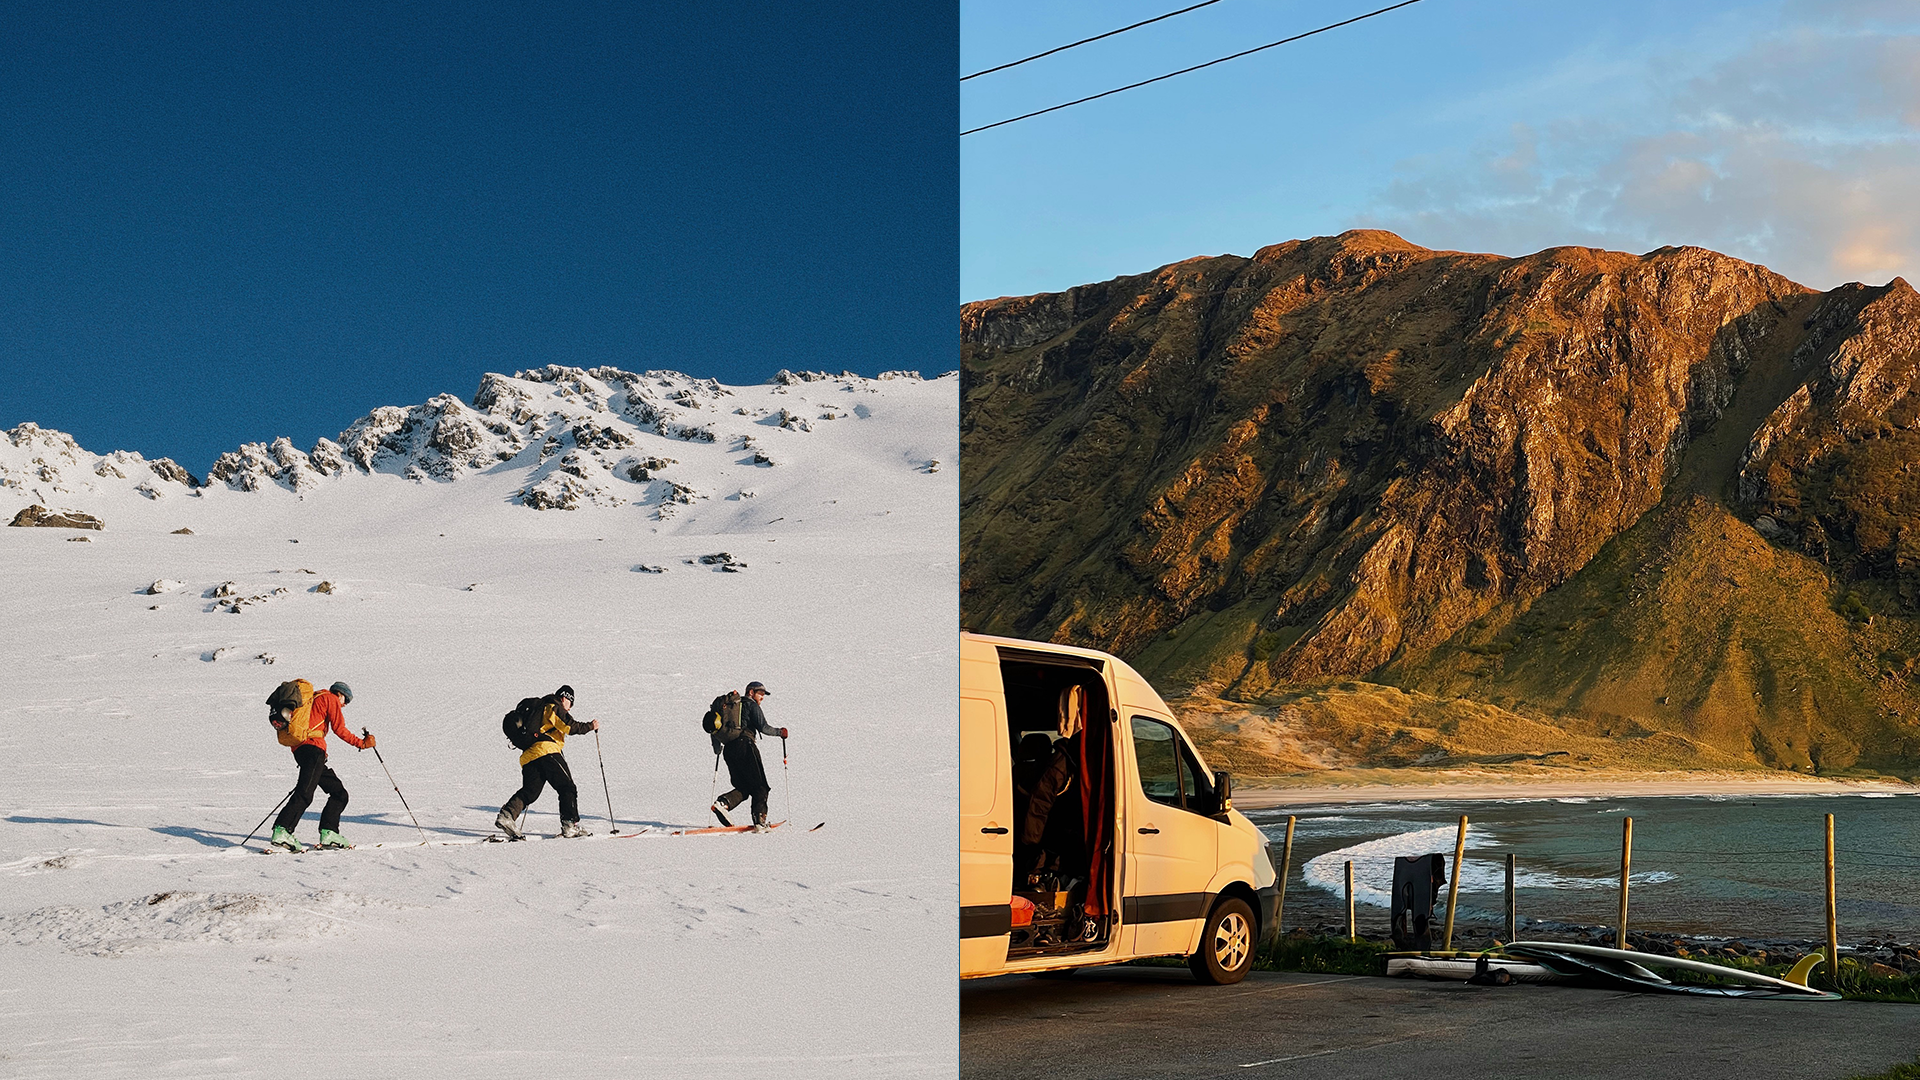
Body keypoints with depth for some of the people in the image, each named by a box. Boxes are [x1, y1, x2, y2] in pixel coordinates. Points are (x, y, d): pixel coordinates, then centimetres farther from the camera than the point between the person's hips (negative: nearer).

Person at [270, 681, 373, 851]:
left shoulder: (314, 700, 34)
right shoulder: (330, 698, 8)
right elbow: (339, 729, 1)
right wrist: (361, 743, 9)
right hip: (313, 748, -10)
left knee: (339, 793, 11)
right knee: (305, 793, -22)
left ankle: (328, 833, 2)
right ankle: (282, 831, -34)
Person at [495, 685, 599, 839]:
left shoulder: (538, 707, 33)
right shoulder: (554, 708, 5)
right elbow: (571, 726, -5)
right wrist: (590, 726, 8)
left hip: (527, 757, 8)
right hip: (546, 751, -8)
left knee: (529, 791, 4)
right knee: (567, 788, -2)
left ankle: (507, 814, -16)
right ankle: (570, 824, -10)